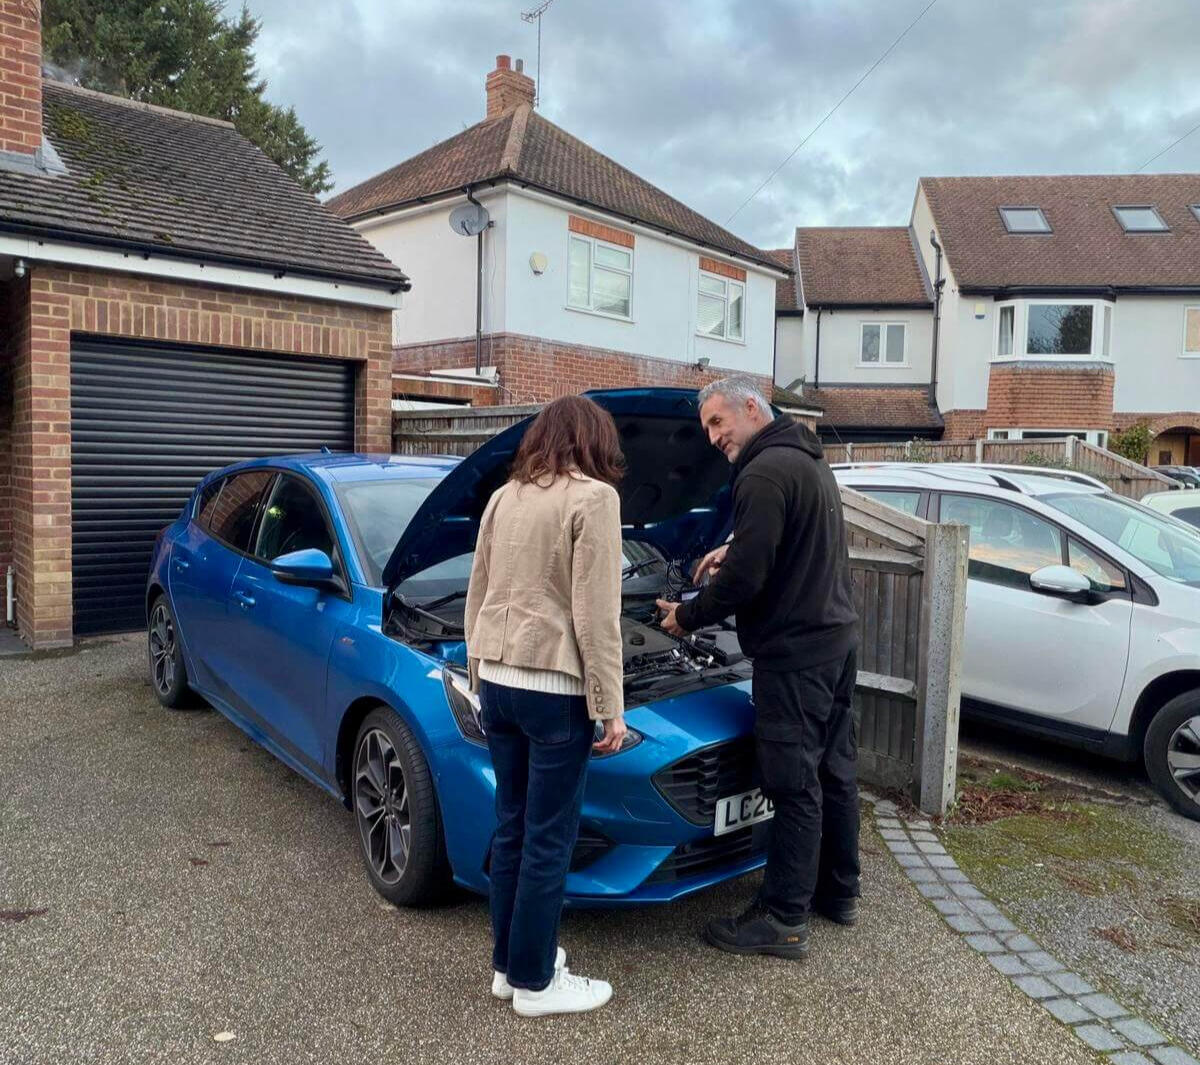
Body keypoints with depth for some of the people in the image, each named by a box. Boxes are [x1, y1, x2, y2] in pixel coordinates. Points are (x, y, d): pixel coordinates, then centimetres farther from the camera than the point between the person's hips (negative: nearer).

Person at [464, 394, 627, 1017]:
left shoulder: (504, 497, 12)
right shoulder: (593, 497, -10)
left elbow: (476, 599, 15)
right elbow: (596, 615, -14)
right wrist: (611, 707, -9)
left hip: (496, 680, 7)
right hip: (555, 689, -7)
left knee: (512, 827, 18)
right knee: (548, 838, 6)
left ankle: (507, 964, 31)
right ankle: (534, 982, 20)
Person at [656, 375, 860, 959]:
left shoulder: (764, 474, -18)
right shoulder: (809, 459, 14)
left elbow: (744, 580, -20)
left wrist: (688, 616, -5)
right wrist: (736, 547, 16)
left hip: (794, 653, -10)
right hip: (836, 639, 10)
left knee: (794, 784, -3)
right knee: (832, 771, 17)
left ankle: (783, 919, 8)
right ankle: (838, 891, 31)